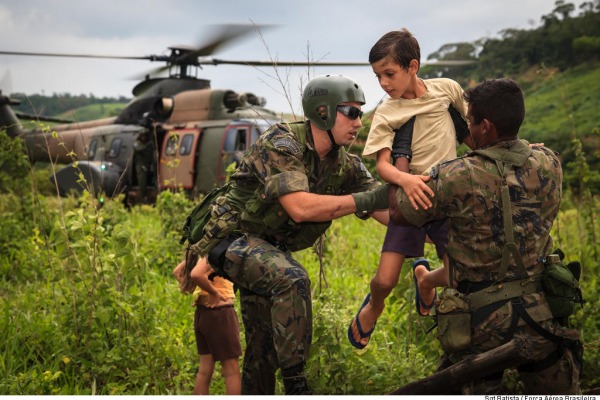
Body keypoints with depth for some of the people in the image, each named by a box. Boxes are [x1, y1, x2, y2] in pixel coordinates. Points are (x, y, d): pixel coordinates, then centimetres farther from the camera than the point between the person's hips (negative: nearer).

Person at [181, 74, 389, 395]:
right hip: (233, 236, -8)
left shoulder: (346, 167, -3)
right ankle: (295, 385, -25)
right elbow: (300, 207, -35)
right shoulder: (281, 143, -23)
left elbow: (389, 213, -7)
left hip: (273, 248, 8)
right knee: (292, 281, -32)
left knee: (266, 342, 10)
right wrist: (366, 200, -34)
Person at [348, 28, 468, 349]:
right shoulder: (386, 113, -7)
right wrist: (405, 179, -37)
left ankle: (425, 277, 35)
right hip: (411, 198, -2)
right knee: (385, 281, -9)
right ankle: (373, 307, 27)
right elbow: (382, 165, -17)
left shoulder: (446, 89, -1)